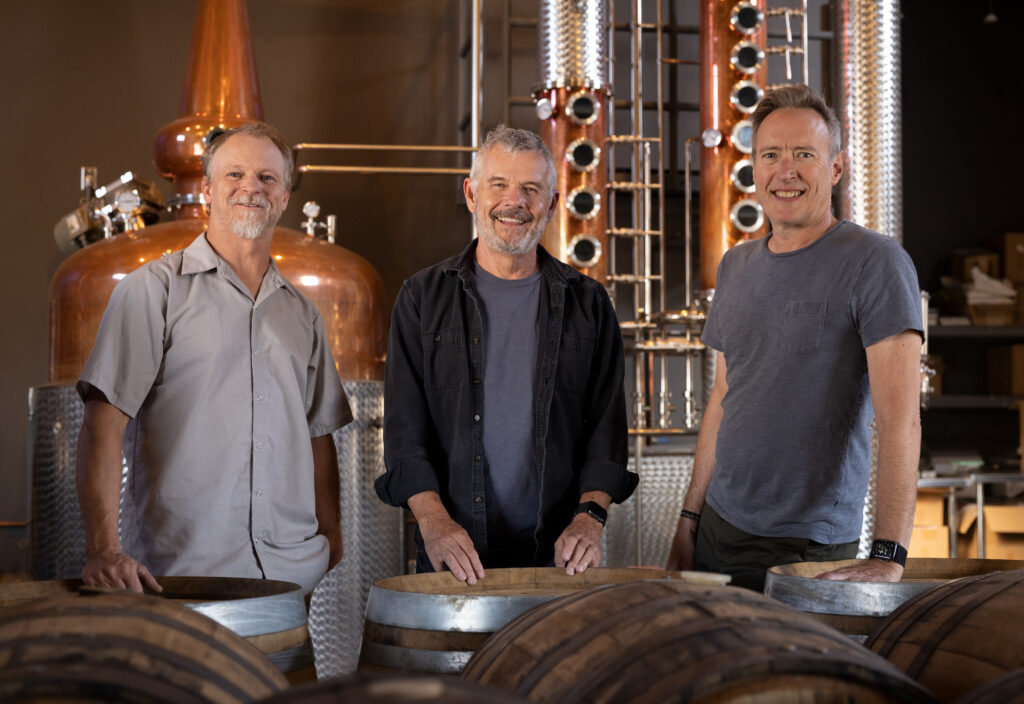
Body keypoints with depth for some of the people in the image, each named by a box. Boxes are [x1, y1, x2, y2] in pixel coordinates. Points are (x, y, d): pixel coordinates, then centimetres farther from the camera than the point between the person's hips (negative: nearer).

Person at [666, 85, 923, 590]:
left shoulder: (873, 261, -12)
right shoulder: (736, 266, 9)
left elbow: (900, 414, -19)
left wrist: (888, 555, -26)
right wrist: (690, 518, 10)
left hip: (812, 548, -6)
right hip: (719, 530, 6)